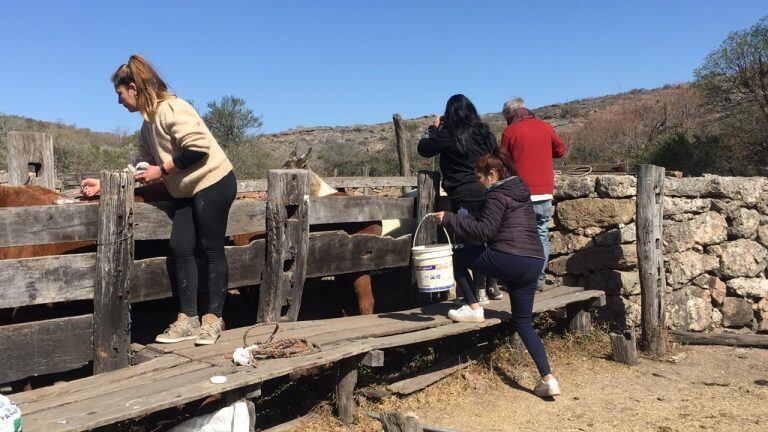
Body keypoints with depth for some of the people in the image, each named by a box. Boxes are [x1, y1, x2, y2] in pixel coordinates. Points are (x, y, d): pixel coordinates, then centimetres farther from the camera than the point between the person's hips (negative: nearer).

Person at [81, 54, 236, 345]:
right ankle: (187, 319, 10)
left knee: (212, 249, -2)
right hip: (187, 191, 9)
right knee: (179, 248, 4)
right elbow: (141, 168, 22)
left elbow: (198, 148, -22)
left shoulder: (171, 108, -14)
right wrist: (103, 185, 17)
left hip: (213, 182, -9)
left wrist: (162, 171, -15)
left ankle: (213, 319, 7)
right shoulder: (148, 126, 16)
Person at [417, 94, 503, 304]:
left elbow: (423, 149, 6)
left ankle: (479, 291, 1)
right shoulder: (485, 132, 8)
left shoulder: (448, 134, -6)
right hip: (488, 192, 6)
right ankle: (492, 286, 24)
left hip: (464, 194, -5)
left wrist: (434, 127, 18)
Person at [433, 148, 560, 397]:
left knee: (459, 257, 11)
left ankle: (474, 309, 7)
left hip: (508, 259, -9)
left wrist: (449, 219, -15)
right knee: (523, 322, 15)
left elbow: (485, 230, -16)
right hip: (534, 262, 9)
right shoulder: (521, 191, 22)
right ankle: (548, 379, 7)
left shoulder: (498, 195, -5)